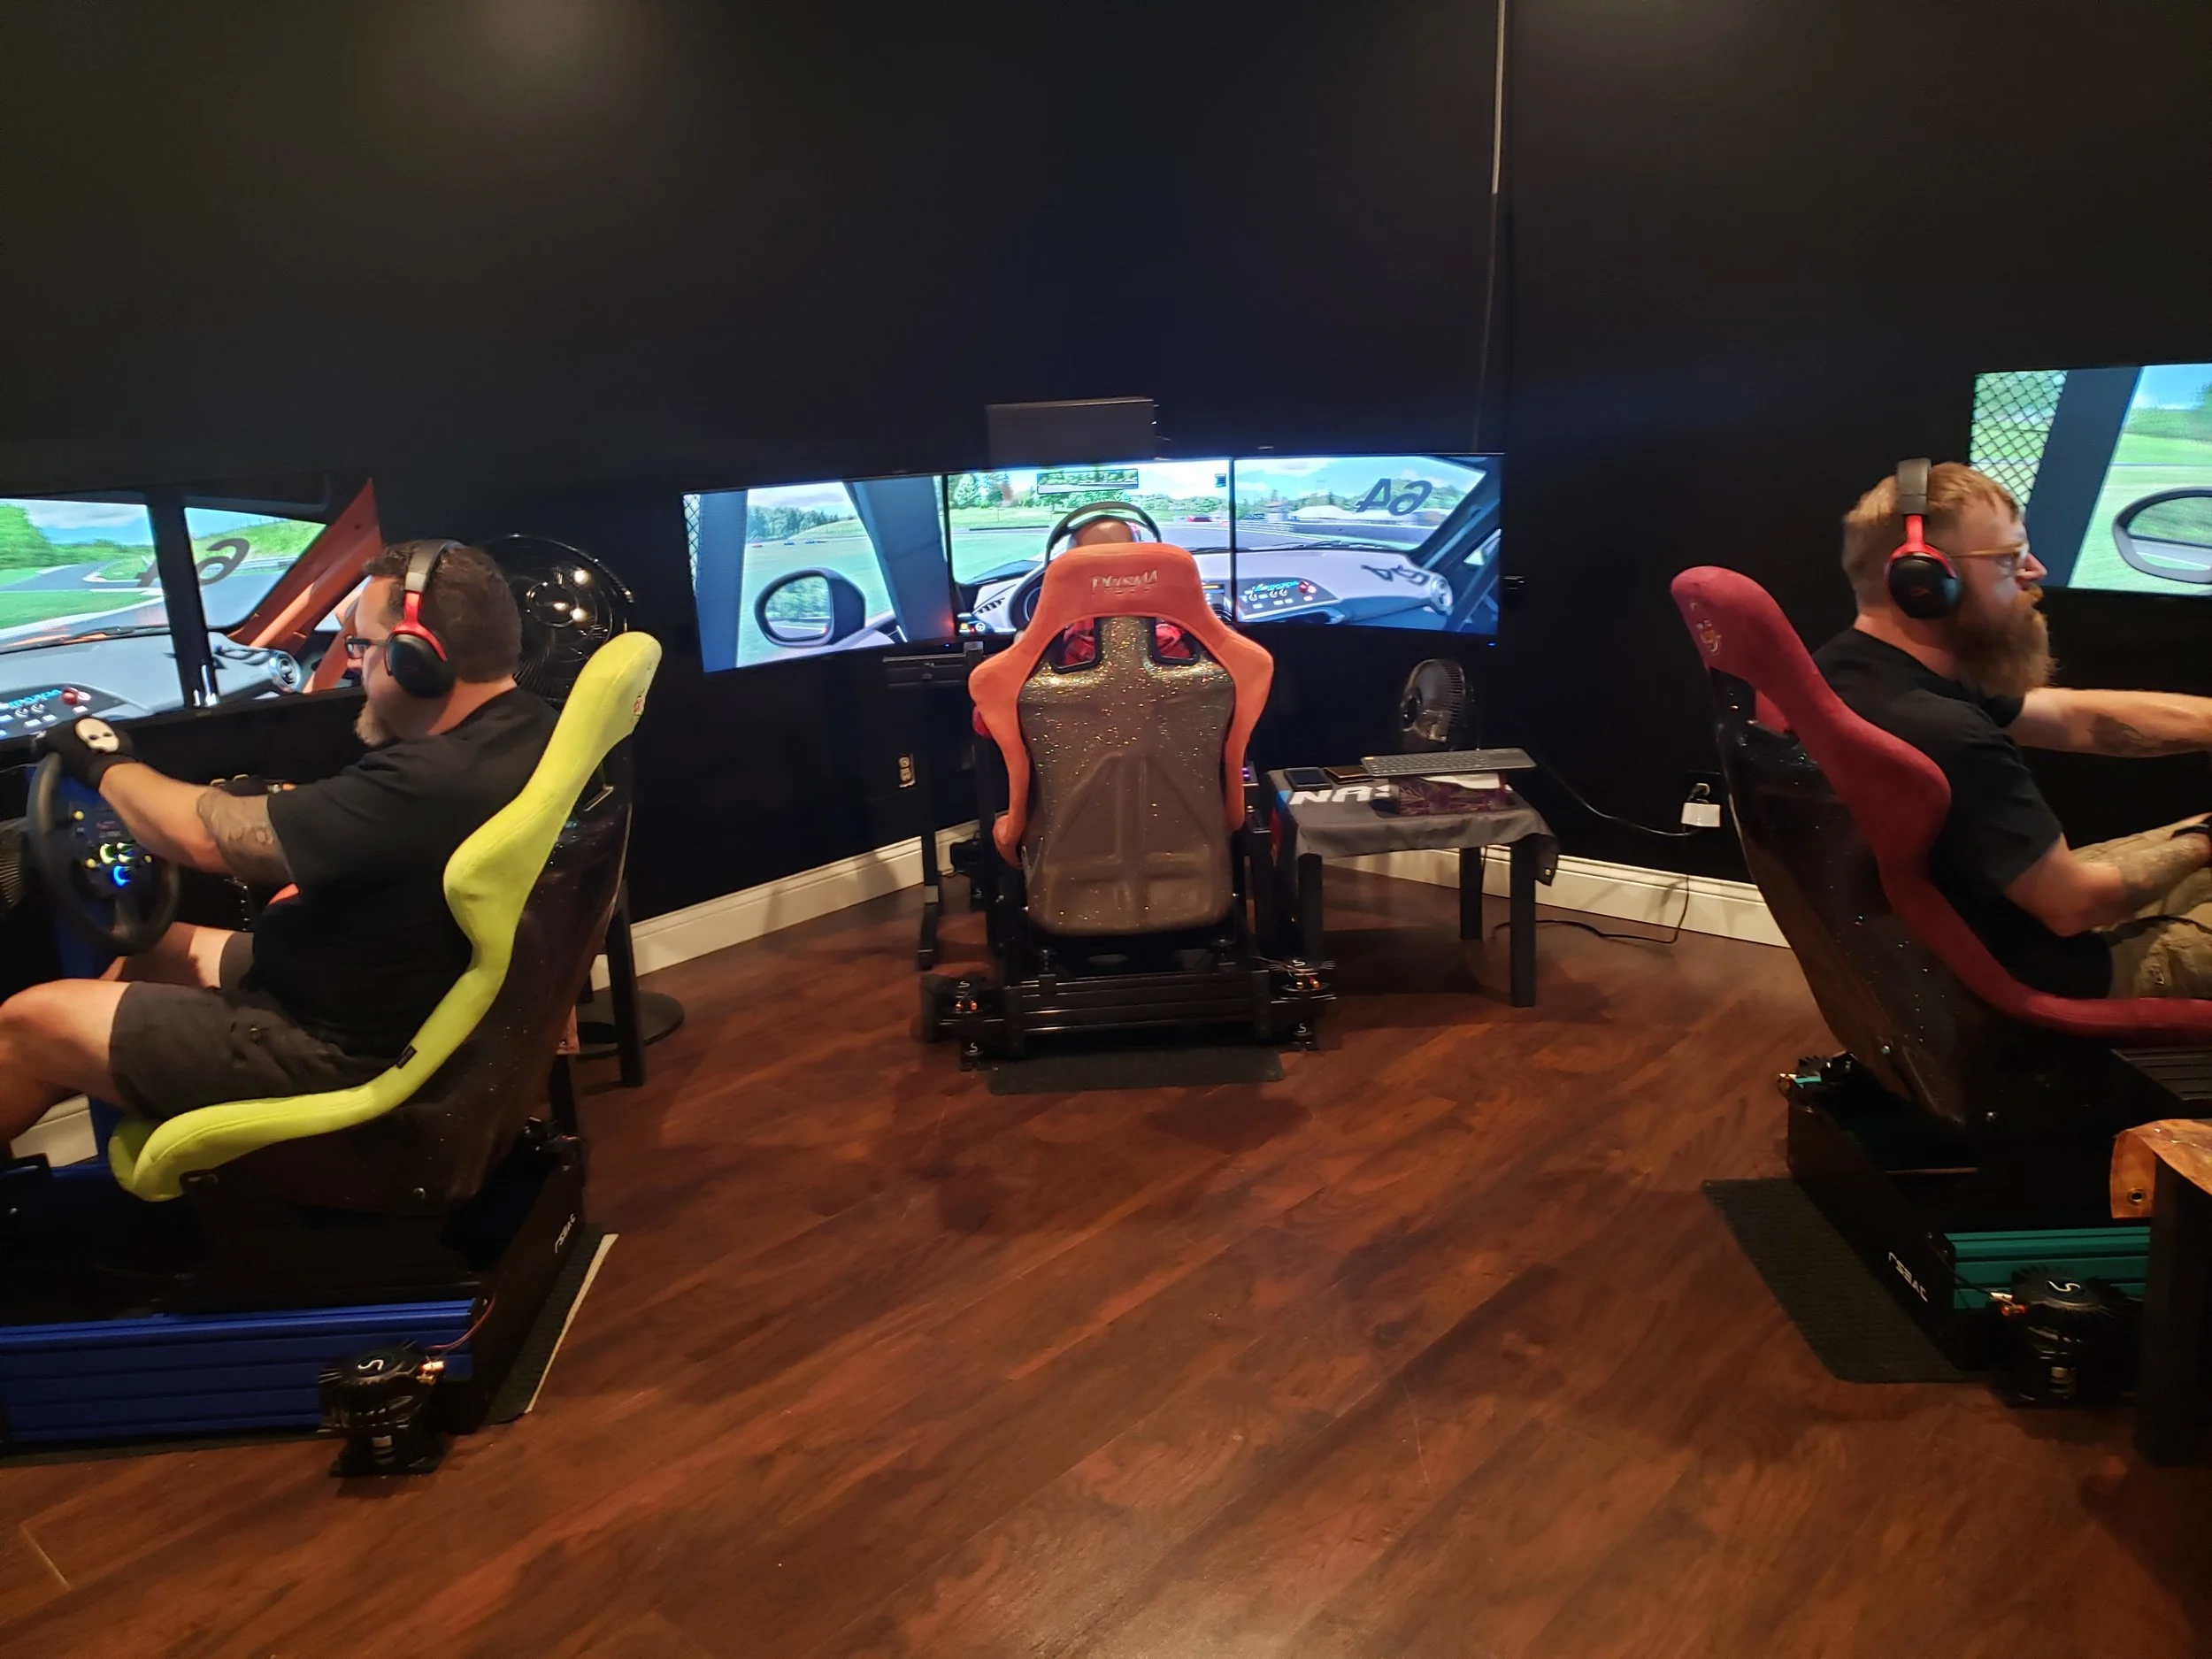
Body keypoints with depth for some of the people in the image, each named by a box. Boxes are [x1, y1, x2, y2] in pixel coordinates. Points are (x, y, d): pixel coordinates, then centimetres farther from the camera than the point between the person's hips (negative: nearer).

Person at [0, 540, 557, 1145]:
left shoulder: (433, 784, -34)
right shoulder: (526, 728, -3)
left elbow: (208, 836, -21)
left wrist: (105, 762, -3)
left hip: (341, 1051, -9)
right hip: (414, 1004, 10)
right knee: (155, 944, 25)